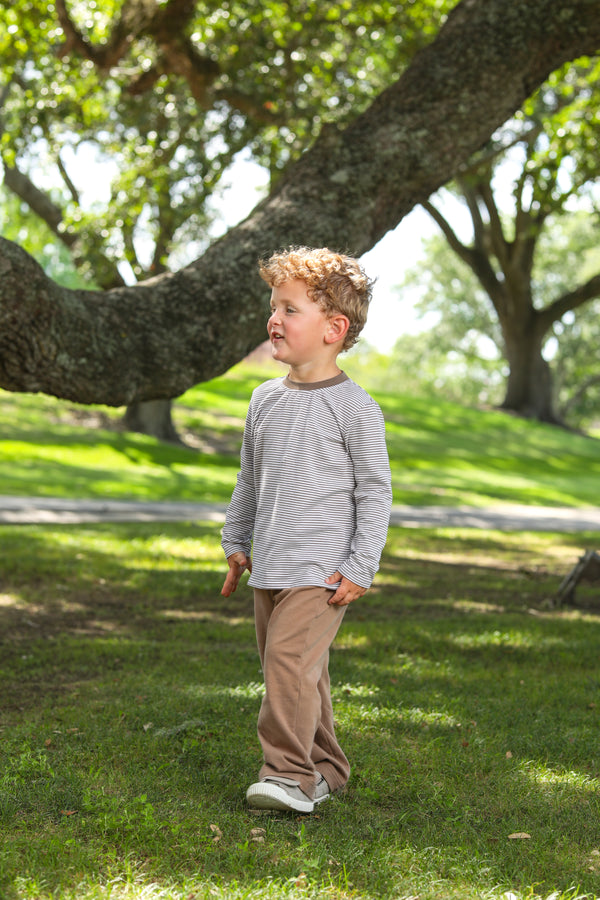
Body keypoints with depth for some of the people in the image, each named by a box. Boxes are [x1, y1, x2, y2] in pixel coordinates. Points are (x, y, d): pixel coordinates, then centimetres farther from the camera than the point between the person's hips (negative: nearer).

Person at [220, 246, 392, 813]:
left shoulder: (354, 408, -9)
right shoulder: (266, 399, 10)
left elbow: (375, 492, -7)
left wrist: (361, 568, -11)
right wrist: (235, 541, 22)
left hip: (320, 570, -7)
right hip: (269, 568, 7)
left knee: (290, 660, -18)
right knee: (296, 670, 12)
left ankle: (292, 775, -11)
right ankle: (324, 768, 24)